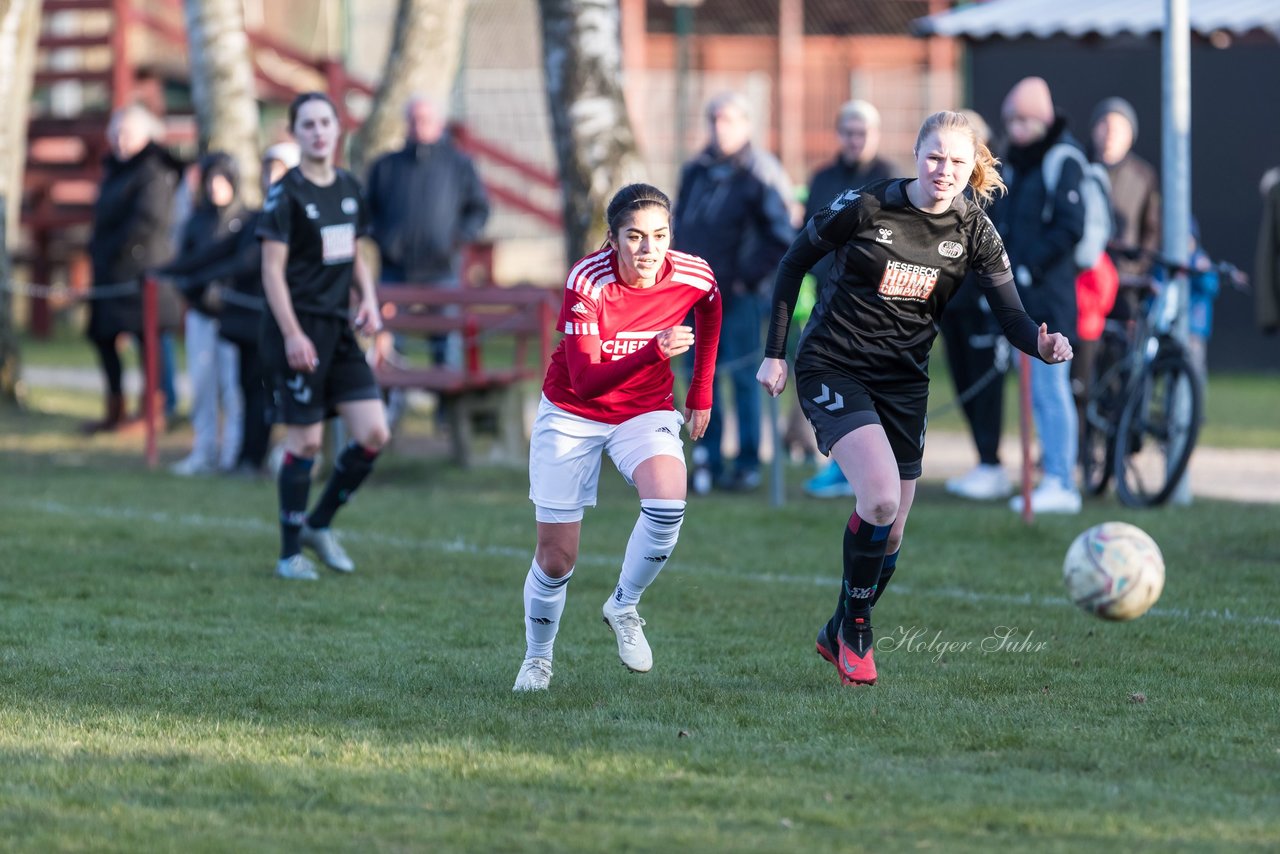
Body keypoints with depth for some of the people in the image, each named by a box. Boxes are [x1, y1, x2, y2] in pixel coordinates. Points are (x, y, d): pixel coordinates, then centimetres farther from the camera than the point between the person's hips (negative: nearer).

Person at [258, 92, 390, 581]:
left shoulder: (348, 187, 10)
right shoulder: (286, 194, -10)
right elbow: (272, 269, -12)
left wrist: (368, 299, 3)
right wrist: (291, 335, -18)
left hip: (338, 329, 7)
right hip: (298, 329, -7)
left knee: (373, 434, 0)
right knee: (306, 442, -3)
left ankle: (318, 525, 19)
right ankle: (290, 554, 10)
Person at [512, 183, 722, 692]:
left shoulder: (693, 277, -17)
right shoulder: (586, 282, -27)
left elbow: (709, 310, 11)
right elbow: (584, 379, -32)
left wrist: (701, 391, 14)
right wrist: (655, 351, -46)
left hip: (646, 411, 2)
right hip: (572, 414, -2)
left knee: (668, 502, -30)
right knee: (557, 556, 0)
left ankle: (624, 607, -4)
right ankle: (537, 660, 27)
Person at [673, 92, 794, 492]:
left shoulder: (758, 174, -7)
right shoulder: (695, 171, 12)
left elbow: (782, 235, -10)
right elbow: (678, 225, 21)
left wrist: (750, 276, -11)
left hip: (737, 294, -6)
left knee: (742, 378, -3)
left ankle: (747, 465, 2)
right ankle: (708, 462, 13)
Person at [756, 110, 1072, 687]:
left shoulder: (974, 233, -3)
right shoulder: (866, 207, -12)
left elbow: (1010, 315, -7)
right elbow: (794, 263, 0)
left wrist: (1042, 344, -30)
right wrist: (773, 353, -2)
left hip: (903, 380, 4)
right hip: (832, 368, -4)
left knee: (890, 532, 6)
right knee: (881, 496, -24)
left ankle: (840, 635, 30)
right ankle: (856, 624, -3)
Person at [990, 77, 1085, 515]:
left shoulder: (1063, 161, -9)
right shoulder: (1011, 162, 16)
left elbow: (1070, 227, -15)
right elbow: (997, 223, 23)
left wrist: (1031, 269, -16)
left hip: (1049, 295, -8)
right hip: (1018, 298, 8)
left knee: (1050, 387, -10)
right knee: (1037, 391, 10)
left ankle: (1061, 483, -9)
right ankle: (1054, 475, 15)